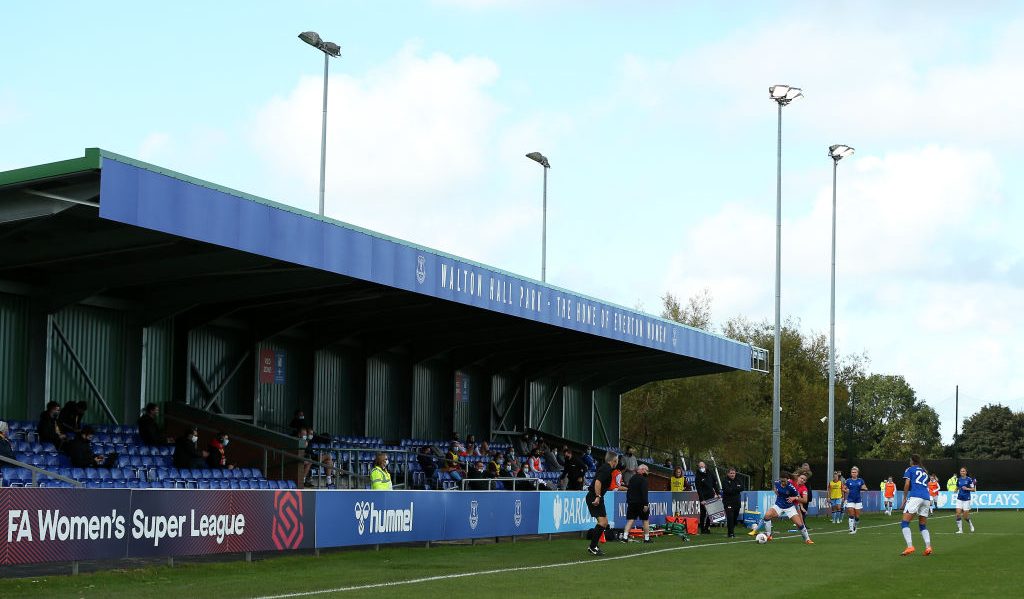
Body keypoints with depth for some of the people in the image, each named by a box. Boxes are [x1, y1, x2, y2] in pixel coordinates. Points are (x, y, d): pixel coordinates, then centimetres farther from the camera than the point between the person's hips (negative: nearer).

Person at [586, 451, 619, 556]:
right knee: (602, 522, -15)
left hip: (596, 498, 10)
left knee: (604, 523, 14)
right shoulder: (606, 469, -15)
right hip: (594, 497, -10)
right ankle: (592, 547, -12)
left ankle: (593, 546, 19)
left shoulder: (606, 468, 16)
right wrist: (598, 496, -27)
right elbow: (598, 482, -26)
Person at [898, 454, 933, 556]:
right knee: (923, 526, 14)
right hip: (926, 498, 6)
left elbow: (907, 484, 0)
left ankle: (910, 546, -24)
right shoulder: (924, 472, 27)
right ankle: (928, 547, -6)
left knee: (905, 523, -7)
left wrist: (904, 499, 4)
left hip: (915, 497, -6)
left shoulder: (910, 470, 11)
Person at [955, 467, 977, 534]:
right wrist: (956, 490, 1)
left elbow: (973, 489, -4)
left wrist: (967, 488, -20)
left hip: (966, 499, -4)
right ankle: (960, 530, -4)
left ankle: (971, 524, 30)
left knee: (965, 517, -1)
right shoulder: (958, 479, 7)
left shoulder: (969, 479, -7)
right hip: (959, 499, 4)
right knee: (958, 514, -10)